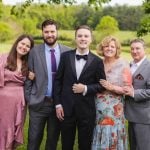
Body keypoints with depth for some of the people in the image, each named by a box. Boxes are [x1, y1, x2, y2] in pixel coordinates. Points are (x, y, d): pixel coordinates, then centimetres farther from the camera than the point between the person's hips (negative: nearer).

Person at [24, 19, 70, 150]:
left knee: (53, 139, 15)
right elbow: (29, 78, 1)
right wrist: (28, 99, -3)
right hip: (39, 102, -1)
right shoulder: (35, 51, -1)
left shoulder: (67, 52, -1)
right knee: (34, 139, 7)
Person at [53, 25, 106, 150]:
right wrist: (58, 104, -2)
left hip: (86, 110, -1)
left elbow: (102, 85, 2)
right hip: (66, 108, 1)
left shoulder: (97, 61, -3)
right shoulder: (65, 56, 1)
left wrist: (86, 89, -15)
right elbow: (58, 80, 3)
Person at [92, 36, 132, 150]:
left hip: (114, 109, -3)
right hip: (98, 107, 4)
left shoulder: (123, 65, -6)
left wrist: (112, 87, -19)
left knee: (112, 137, 3)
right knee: (99, 139, 11)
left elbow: (128, 89, -8)